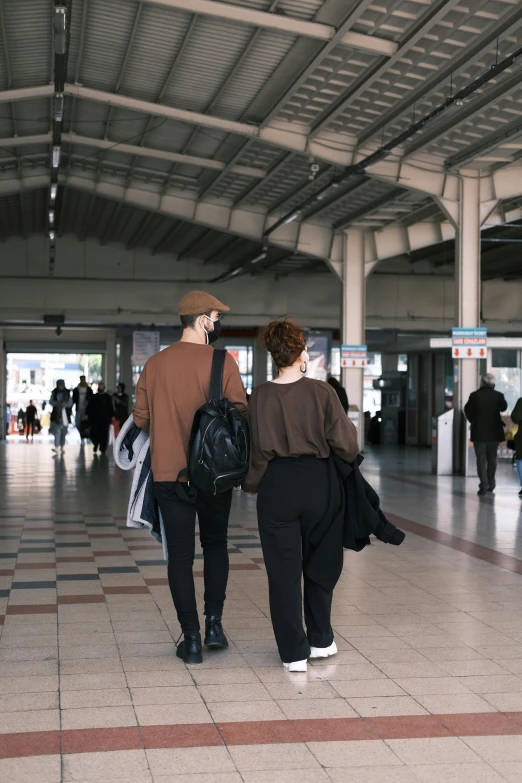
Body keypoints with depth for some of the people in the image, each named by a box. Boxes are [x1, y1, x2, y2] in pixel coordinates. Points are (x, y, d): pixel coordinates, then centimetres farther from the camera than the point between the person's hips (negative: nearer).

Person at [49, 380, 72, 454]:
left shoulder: (67, 392, 5)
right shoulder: (54, 392, 3)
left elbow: (70, 403, 5)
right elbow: (51, 402, 3)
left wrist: (65, 404, -15)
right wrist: (57, 403, -15)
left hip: (65, 414, 2)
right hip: (56, 413, -2)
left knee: (64, 431, 5)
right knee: (57, 430, -13)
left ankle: (62, 446, 15)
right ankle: (56, 447, -21)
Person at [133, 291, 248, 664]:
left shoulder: (155, 364, -1)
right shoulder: (222, 362, -9)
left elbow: (141, 417, 4)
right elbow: (240, 415, -9)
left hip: (168, 474, 1)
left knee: (180, 555, 7)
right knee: (215, 545, 20)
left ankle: (192, 638, 8)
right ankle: (214, 622, 12)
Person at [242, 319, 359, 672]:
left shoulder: (262, 395, -7)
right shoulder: (322, 392, -9)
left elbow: (259, 449, -5)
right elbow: (346, 445, -11)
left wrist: (252, 484, 9)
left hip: (277, 485, 0)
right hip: (317, 482, 0)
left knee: (283, 570, 7)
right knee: (320, 563, 18)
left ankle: (294, 652, 11)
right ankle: (321, 640, 30)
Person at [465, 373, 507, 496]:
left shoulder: (475, 395, -11)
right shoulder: (498, 396, -7)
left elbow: (468, 410, -2)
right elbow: (503, 407, 12)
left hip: (479, 432, -2)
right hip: (494, 432, 2)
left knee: (481, 459, 1)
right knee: (492, 459, 15)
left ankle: (484, 485, -10)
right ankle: (491, 485, 20)